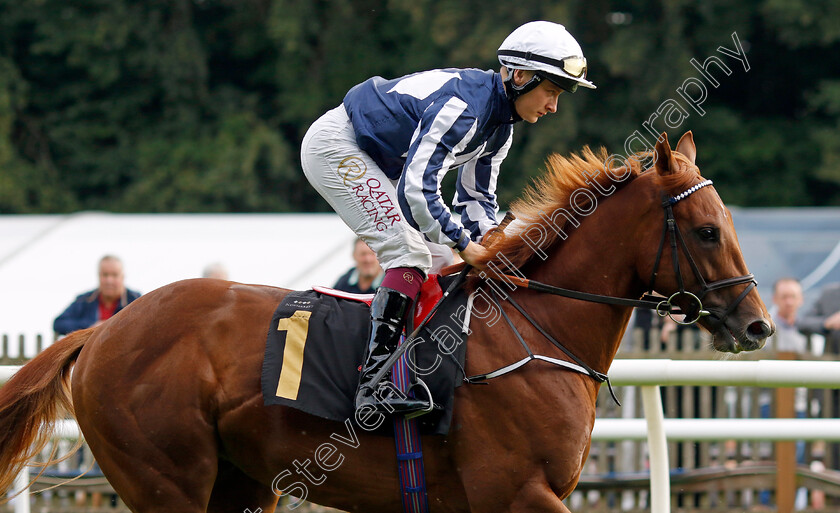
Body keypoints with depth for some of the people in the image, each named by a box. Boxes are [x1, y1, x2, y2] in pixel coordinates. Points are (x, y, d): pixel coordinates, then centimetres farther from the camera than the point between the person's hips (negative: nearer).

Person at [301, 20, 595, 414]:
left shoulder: (501, 128, 3)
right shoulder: (462, 105, -29)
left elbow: (476, 197, 13)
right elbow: (417, 188, -34)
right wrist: (464, 244, -27)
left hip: (374, 160, 11)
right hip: (335, 147, -11)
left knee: (437, 256, 8)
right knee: (409, 250, -21)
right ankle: (374, 381, -29)